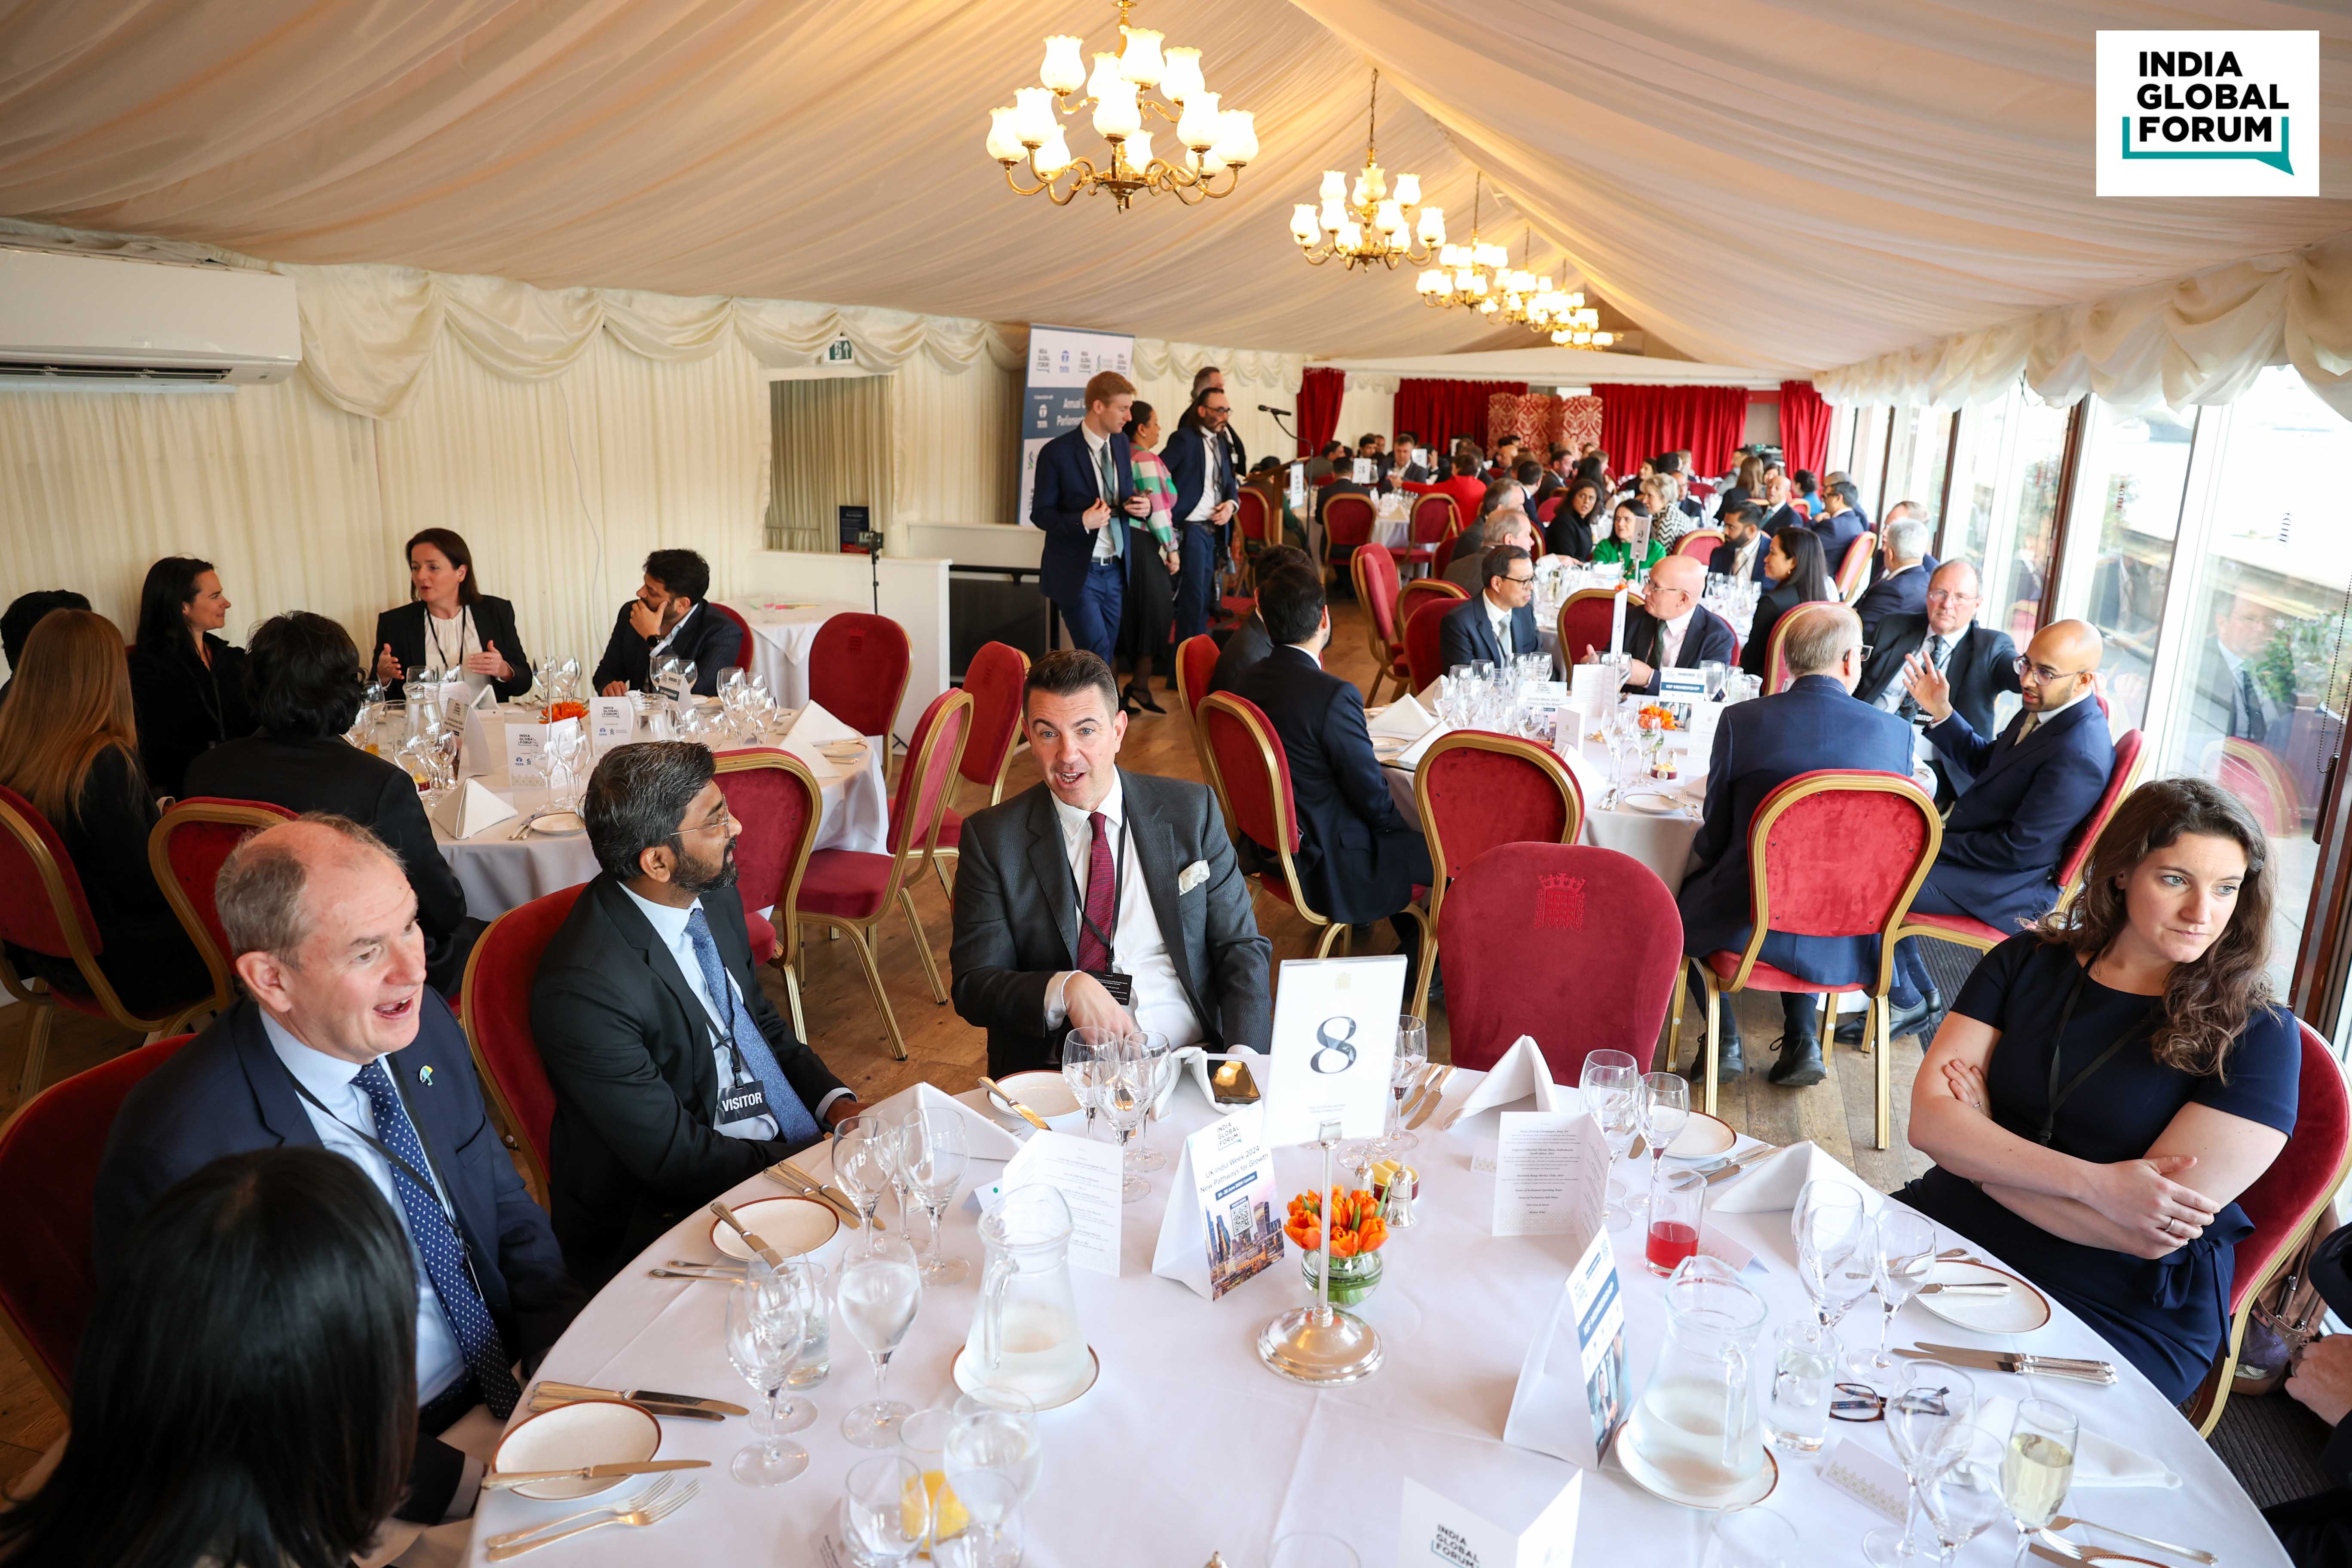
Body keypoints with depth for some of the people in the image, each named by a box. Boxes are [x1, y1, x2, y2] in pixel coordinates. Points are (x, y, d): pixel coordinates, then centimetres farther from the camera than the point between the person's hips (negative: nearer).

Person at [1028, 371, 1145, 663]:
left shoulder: (1121, 445, 7)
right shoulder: (1057, 452, -12)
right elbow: (1040, 514, -8)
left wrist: (1141, 505, -5)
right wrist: (1081, 521, -25)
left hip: (1115, 571, 6)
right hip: (1077, 573, -6)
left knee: (1105, 658, 11)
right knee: (1097, 655, -14)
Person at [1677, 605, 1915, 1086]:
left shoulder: (1741, 720, -12)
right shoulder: (1896, 732, -6)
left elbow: (1715, 835, -4)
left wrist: (1703, 843, 20)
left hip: (1749, 922, -3)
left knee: (1682, 897, 29)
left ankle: (1725, 1042, 23)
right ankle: (1802, 1041, 25)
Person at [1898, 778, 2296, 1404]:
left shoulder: (2257, 1036, -5)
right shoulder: (2029, 963, 5)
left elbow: (2148, 1234, -15)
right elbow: (1929, 1119, -6)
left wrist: (1981, 1150, -6)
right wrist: (2094, 1183, -17)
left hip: (2120, 1318, -4)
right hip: (1945, 1235, 4)